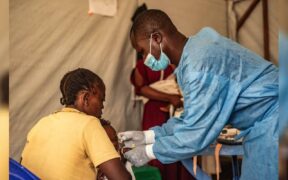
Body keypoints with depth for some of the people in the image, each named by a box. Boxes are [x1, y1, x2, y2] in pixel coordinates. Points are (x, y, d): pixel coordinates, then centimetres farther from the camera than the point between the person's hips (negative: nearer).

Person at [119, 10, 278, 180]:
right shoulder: (195, 52, 5)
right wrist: (147, 135, 7)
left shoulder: (199, 63, -26)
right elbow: (193, 119, 10)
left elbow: (195, 135, -23)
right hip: (264, 123, 9)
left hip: (272, 121, -9)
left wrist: (149, 152, -10)